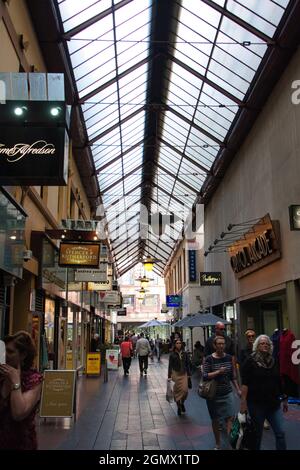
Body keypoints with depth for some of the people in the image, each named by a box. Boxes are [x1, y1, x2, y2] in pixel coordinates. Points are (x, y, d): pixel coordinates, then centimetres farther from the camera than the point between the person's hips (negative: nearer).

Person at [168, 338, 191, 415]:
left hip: (184, 374, 2)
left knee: (185, 390, -5)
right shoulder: (172, 355, -4)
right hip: (176, 374, -2)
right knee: (177, 390, 2)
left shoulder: (184, 353, 2)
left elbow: (188, 364, 8)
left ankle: (182, 403, 23)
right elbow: (170, 366, -3)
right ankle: (178, 406, 19)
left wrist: (189, 374, 5)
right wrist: (169, 376, -6)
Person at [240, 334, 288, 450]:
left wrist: (284, 399, 16)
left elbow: (279, 382, 14)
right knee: (257, 434, 9)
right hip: (256, 404, -4)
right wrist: (243, 401, -17)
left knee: (280, 433, 1)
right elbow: (245, 383, -12)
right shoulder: (250, 361, -7)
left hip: (273, 404, 4)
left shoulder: (273, 361, 8)